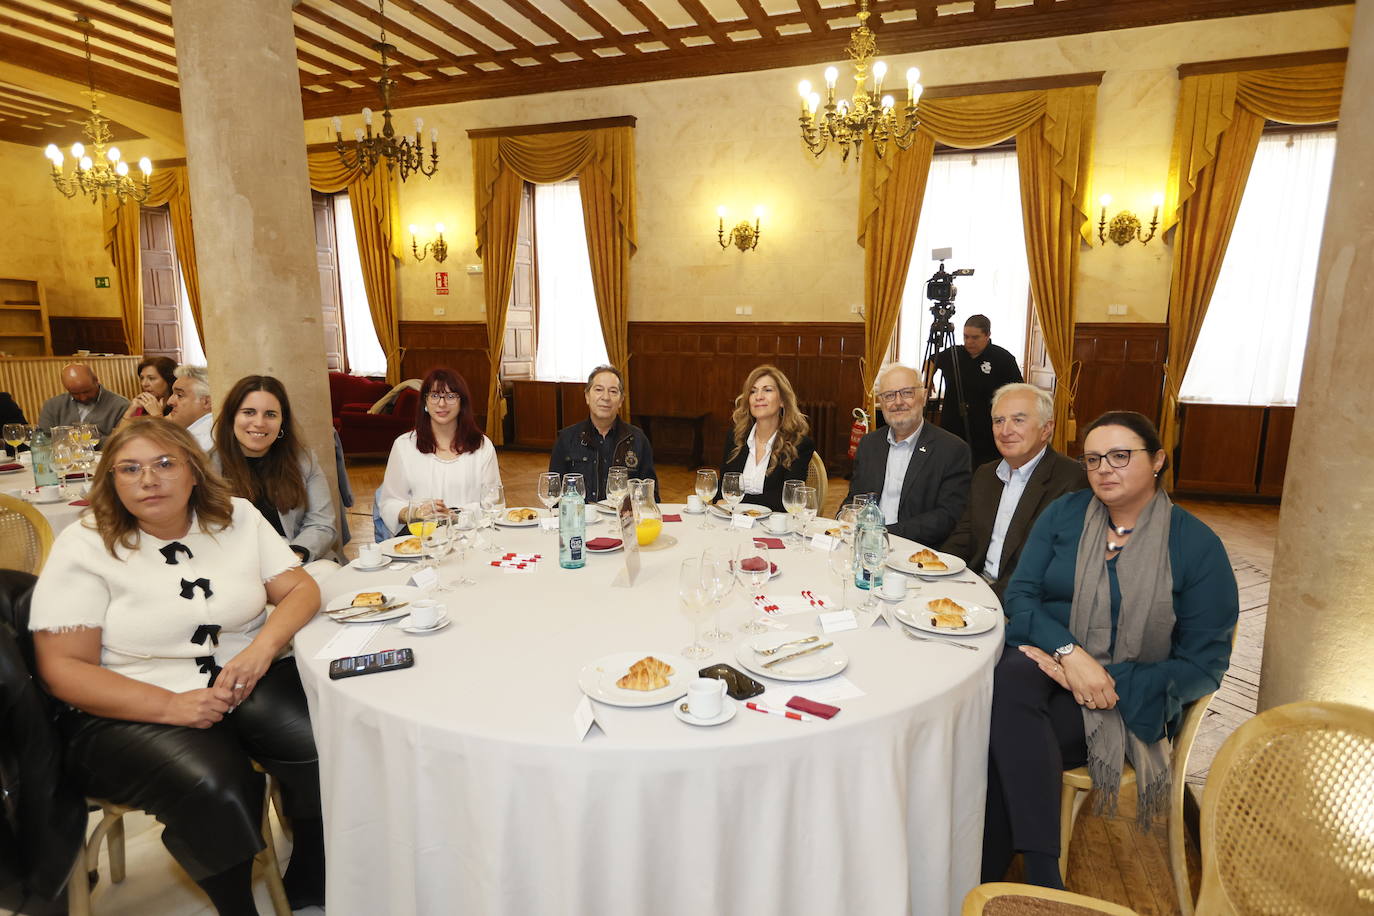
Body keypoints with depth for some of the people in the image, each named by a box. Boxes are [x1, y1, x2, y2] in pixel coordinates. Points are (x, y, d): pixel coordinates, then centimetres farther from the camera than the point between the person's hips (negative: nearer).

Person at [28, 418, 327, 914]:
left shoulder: (237, 516, 4)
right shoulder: (83, 546, -4)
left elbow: (301, 588, 3)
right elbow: (62, 667, -8)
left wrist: (262, 647, -18)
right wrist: (170, 706, -22)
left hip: (248, 684, 3)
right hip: (130, 710, -2)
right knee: (215, 788, -31)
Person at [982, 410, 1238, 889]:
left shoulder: (1197, 545, -1)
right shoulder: (1064, 514, 6)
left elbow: (1205, 664, -2)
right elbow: (1019, 596, 1)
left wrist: (1113, 682, -16)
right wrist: (1069, 652, -18)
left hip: (1131, 700, -2)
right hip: (1044, 663, 3)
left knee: (1003, 741, -32)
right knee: (1009, 682, -35)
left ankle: (986, 877, -14)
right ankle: (1043, 874, -27)